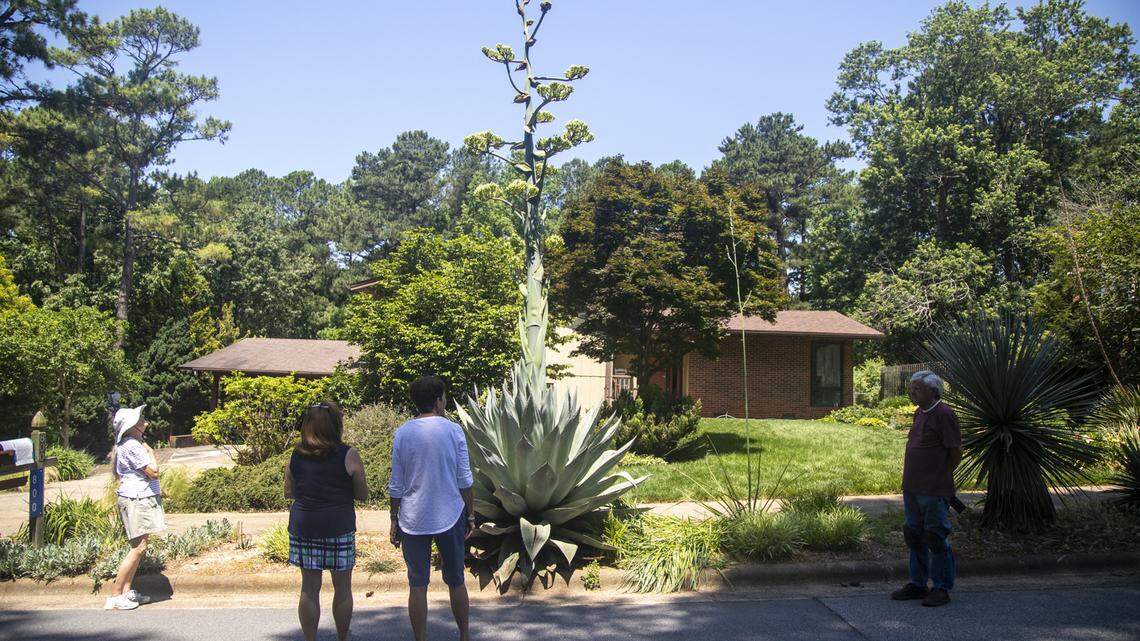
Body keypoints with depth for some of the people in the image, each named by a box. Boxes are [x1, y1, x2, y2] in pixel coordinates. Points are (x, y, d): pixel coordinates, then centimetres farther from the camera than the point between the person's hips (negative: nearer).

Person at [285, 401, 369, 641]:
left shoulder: (296, 455, 1)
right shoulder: (348, 455, -9)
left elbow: (289, 493, 9)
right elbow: (362, 495, -3)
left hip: (303, 527, 3)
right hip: (339, 528, -3)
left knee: (309, 587, 11)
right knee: (342, 587, 11)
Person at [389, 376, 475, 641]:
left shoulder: (402, 434, -2)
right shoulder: (453, 431, -6)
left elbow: (396, 484, 0)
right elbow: (465, 480, -3)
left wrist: (394, 520, 9)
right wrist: (470, 514, 8)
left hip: (413, 520, 1)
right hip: (449, 517, 0)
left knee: (417, 585, 8)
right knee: (456, 581, 13)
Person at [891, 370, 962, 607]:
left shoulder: (944, 414, -13)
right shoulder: (919, 413, 13)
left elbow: (956, 452, -13)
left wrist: (941, 477, -4)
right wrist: (911, 480, 15)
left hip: (934, 491, -9)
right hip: (912, 488, 9)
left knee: (936, 538, -1)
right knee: (913, 535, 14)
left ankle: (942, 588, 11)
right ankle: (917, 584, 26)